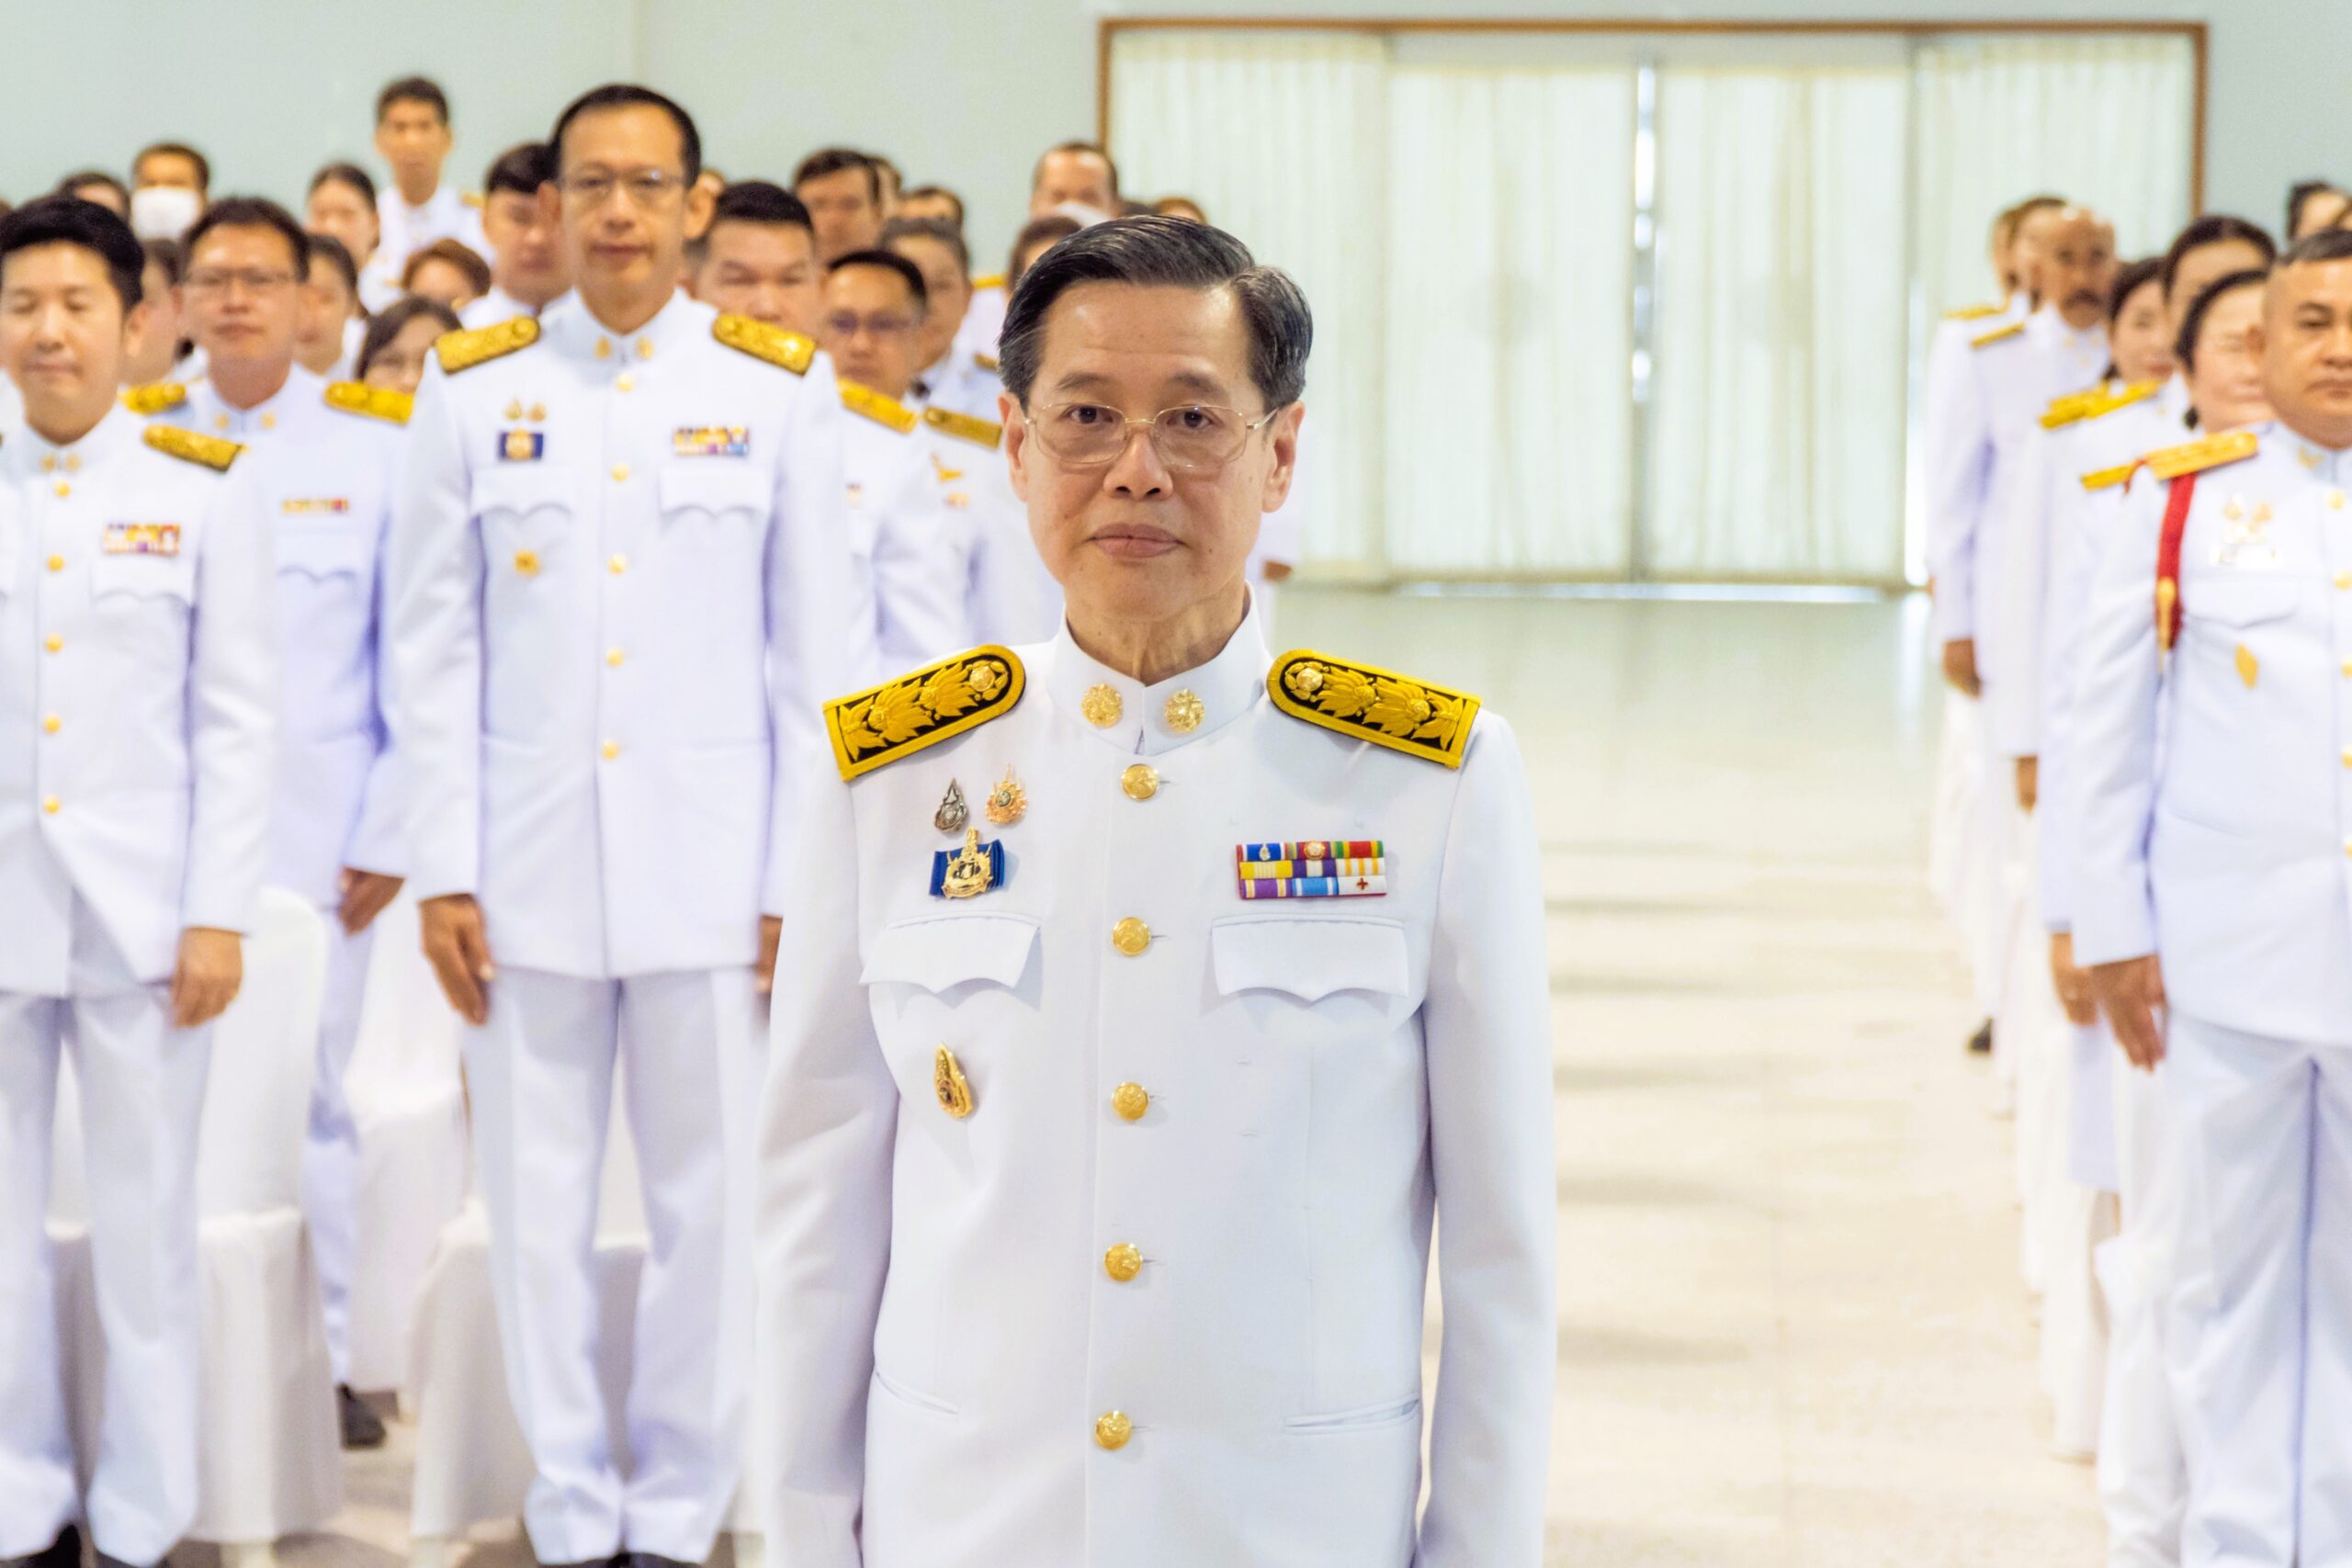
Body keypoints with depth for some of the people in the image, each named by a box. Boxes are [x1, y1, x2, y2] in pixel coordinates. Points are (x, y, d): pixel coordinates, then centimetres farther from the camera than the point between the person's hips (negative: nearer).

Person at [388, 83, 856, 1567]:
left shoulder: (781, 387, 2)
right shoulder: (473, 388, 4)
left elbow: (815, 655, 2)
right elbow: (435, 651, 4)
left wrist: (798, 883, -1)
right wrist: (443, 870, -1)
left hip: (712, 867, -1)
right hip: (528, 865, 1)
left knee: (710, 1205, 3)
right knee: (539, 1208, 6)